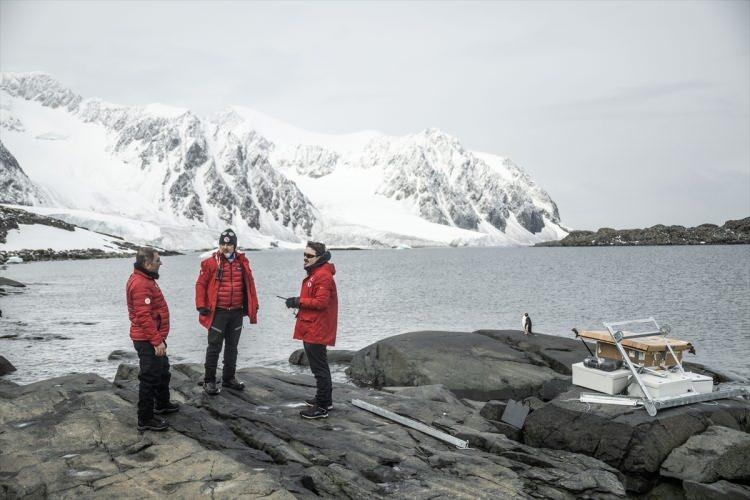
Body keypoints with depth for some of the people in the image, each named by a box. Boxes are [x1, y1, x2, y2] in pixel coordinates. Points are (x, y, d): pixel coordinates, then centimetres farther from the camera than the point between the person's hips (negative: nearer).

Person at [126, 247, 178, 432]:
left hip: (153, 338, 11)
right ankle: (145, 419, 6)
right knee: (150, 377, -3)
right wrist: (157, 341, -26)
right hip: (147, 340, -11)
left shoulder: (145, 279, 11)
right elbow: (143, 316, -27)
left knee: (163, 370, 24)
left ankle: (162, 404, 41)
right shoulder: (140, 284, -23)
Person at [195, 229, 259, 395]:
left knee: (232, 347, 14)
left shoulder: (242, 262, 7)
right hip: (218, 312, -4)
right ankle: (209, 380, 9)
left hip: (237, 312, 4)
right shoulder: (211, 263, -5)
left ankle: (229, 378, 26)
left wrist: (253, 306, 11)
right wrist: (201, 306, -10)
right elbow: (201, 284, -4)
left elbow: (249, 285, 12)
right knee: (214, 347, -1)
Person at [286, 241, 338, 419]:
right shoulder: (313, 274, 17)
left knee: (319, 368, -6)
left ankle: (322, 407, 0)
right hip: (310, 329, 11)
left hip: (316, 330, -11)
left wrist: (299, 301, -17)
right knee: (318, 366, 20)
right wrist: (298, 302, 7)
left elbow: (321, 302, -24)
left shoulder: (323, 276, -17)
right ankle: (324, 399, 32)